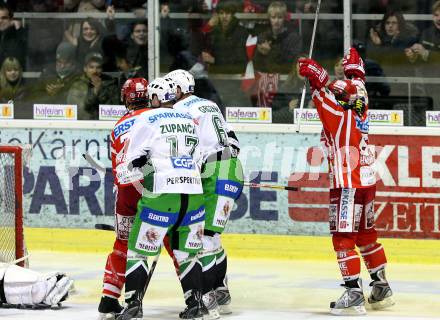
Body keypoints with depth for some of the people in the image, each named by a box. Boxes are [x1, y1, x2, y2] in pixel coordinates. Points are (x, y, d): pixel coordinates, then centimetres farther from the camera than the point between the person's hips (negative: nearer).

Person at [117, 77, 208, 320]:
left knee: (138, 250, 3)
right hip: (194, 194, 5)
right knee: (187, 252, 16)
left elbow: (134, 159, 1)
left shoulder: (147, 120, 0)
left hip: (161, 196, -5)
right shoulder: (190, 121, 16)